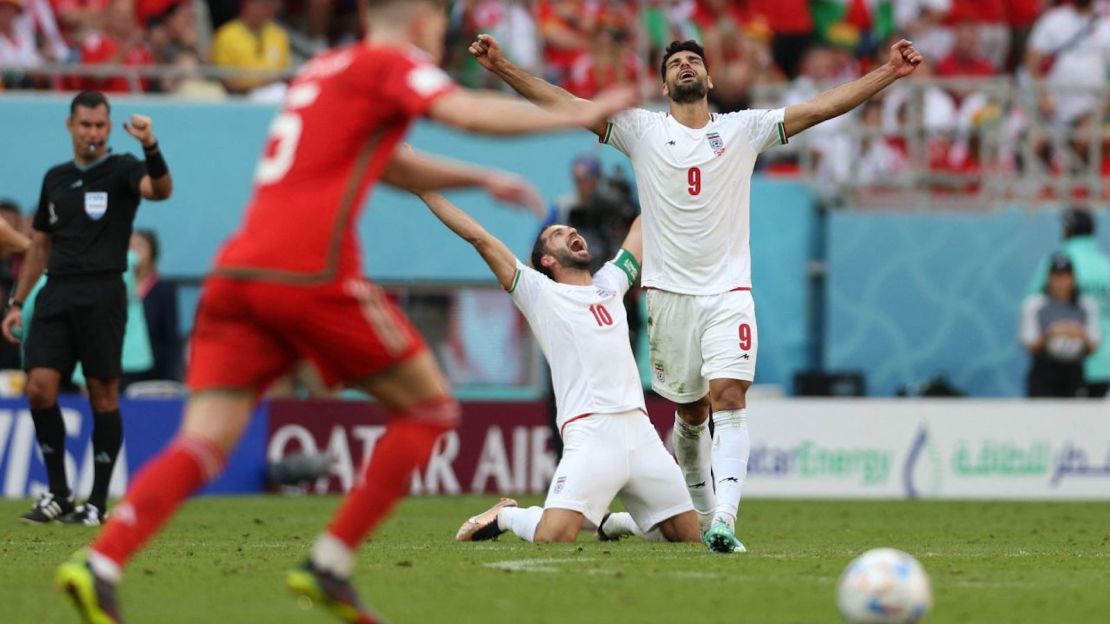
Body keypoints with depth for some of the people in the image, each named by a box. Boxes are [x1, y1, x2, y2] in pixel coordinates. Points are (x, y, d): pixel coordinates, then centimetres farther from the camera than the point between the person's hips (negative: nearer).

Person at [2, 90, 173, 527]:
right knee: (39, 387, -8)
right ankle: (58, 494, 4)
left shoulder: (121, 169, 1)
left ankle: (97, 502, 5)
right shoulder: (56, 178, 17)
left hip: (102, 293, -5)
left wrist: (151, 147, -39)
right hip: (57, 294, 5)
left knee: (103, 394, -2)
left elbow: (159, 190, -21)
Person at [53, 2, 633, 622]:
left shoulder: (323, 70, 29)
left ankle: (100, 565, -25)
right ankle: (329, 565, 3)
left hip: (237, 270, 7)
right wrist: (578, 116, -6)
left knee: (203, 446, -2)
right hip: (311, 273, -7)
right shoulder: (390, 64, 4)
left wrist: (480, 178, 38)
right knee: (430, 407, 10)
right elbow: (469, 112, -13)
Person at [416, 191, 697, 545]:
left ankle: (614, 521, 27)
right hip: (590, 433, -5)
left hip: (640, 432, 5)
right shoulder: (541, 294, 10)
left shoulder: (610, 284, 24)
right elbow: (479, 237, 7)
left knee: (688, 537, 0)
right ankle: (506, 516, 12)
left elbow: (643, 227, 34)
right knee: (553, 537, -22)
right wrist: (425, 190, 6)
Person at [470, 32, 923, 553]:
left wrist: (888, 74, -5)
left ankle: (723, 520, -28)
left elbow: (823, 106, 3)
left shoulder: (743, 129, 7)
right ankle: (700, 516, 26)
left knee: (728, 399, -17)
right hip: (669, 293, 1)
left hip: (728, 294, -1)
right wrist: (502, 69, -10)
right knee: (690, 413, 9)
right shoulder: (642, 129, 5)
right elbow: (564, 104, -1)